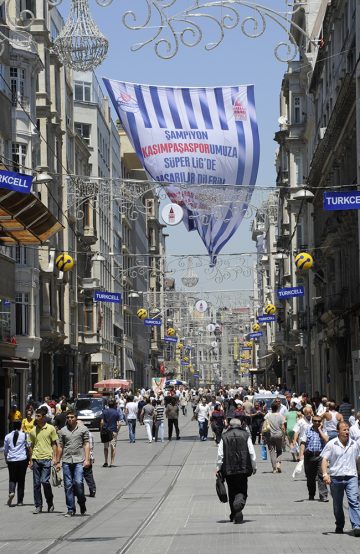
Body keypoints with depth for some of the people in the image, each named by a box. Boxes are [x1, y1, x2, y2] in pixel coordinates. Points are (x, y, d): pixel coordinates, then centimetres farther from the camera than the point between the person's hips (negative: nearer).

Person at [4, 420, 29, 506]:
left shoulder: (7, 436, 1)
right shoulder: (24, 435, -4)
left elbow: (5, 450, 8)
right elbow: (28, 447, 0)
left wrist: (6, 459, 23)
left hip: (11, 460, 1)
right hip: (22, 460, -1)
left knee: (12, 479, 10)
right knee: (21, 480, 6)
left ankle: (11, 492, -20)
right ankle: (20, 500, 7)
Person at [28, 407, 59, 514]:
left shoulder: (51, 428, 1)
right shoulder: (33, 430, 11)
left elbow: (54, 444, 3)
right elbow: (32, 446, 16)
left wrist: (55, 458, -4)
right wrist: (31, 461, 12)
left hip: (47, 459, -4)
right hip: (36, 459, 4)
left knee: (45, 481, -12)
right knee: (36, 483, 2)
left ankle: (50, 503, 8)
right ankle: (38, 506, 10)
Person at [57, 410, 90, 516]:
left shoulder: (83, 429, 5)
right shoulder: (62, 431, 11)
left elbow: (86, 444, 4)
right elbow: (60, 447, 15)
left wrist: (87, 459, -5)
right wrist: (58, 461, 13)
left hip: (79, 461, -3)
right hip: (66, 461, 3)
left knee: (78, 483, -13)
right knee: (68, 485, 1)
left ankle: (82, 503, 11)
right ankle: (71, 510, 8)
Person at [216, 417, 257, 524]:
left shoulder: (224, 437, 2)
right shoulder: (245, 435, 2)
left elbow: (220, 455, 1)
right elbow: (252, 452, 1)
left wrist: (218, 468, 9)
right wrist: (254, 466, 10)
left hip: (228, 469, 1)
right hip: (243, 468, -1)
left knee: (232, 492, 13)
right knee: (242, 491, 1)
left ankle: (234, 515, 16)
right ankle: (239, 503, -31)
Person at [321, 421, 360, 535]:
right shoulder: (331, 444, -2)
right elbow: (324, 460, -5)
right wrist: (325, 474, -18)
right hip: (335, 477, -1)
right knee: (337, 504, 11)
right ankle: (339, 526, 28)